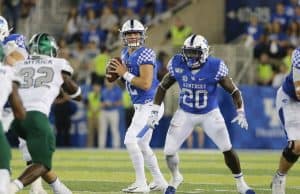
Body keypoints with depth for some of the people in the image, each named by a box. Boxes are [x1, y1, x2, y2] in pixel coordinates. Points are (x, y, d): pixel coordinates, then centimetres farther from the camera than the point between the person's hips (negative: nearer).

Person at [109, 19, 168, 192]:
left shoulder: (145, 54, -19)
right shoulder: (126, 54, 9)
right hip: (141, 106, 10)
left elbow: (146, 84, -25)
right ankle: (160, 182, 28)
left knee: (131, 140, -14)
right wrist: (117, 72, 0)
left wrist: (125, 74, -19)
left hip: (150, 105, -10)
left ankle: (141, 184, -8)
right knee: (142, 145, 17)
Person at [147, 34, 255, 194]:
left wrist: (240, 113, -22)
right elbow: (163, 87, -1)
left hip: (210, 114, -2)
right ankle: (175, 178, 28)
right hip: (185, 113, 2)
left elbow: (233, 91, -12)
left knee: (227, 149, -6)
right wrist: (154, 112, -5)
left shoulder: (214, 67, -22)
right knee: (169, 152, -3)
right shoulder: (178, 65, -15)